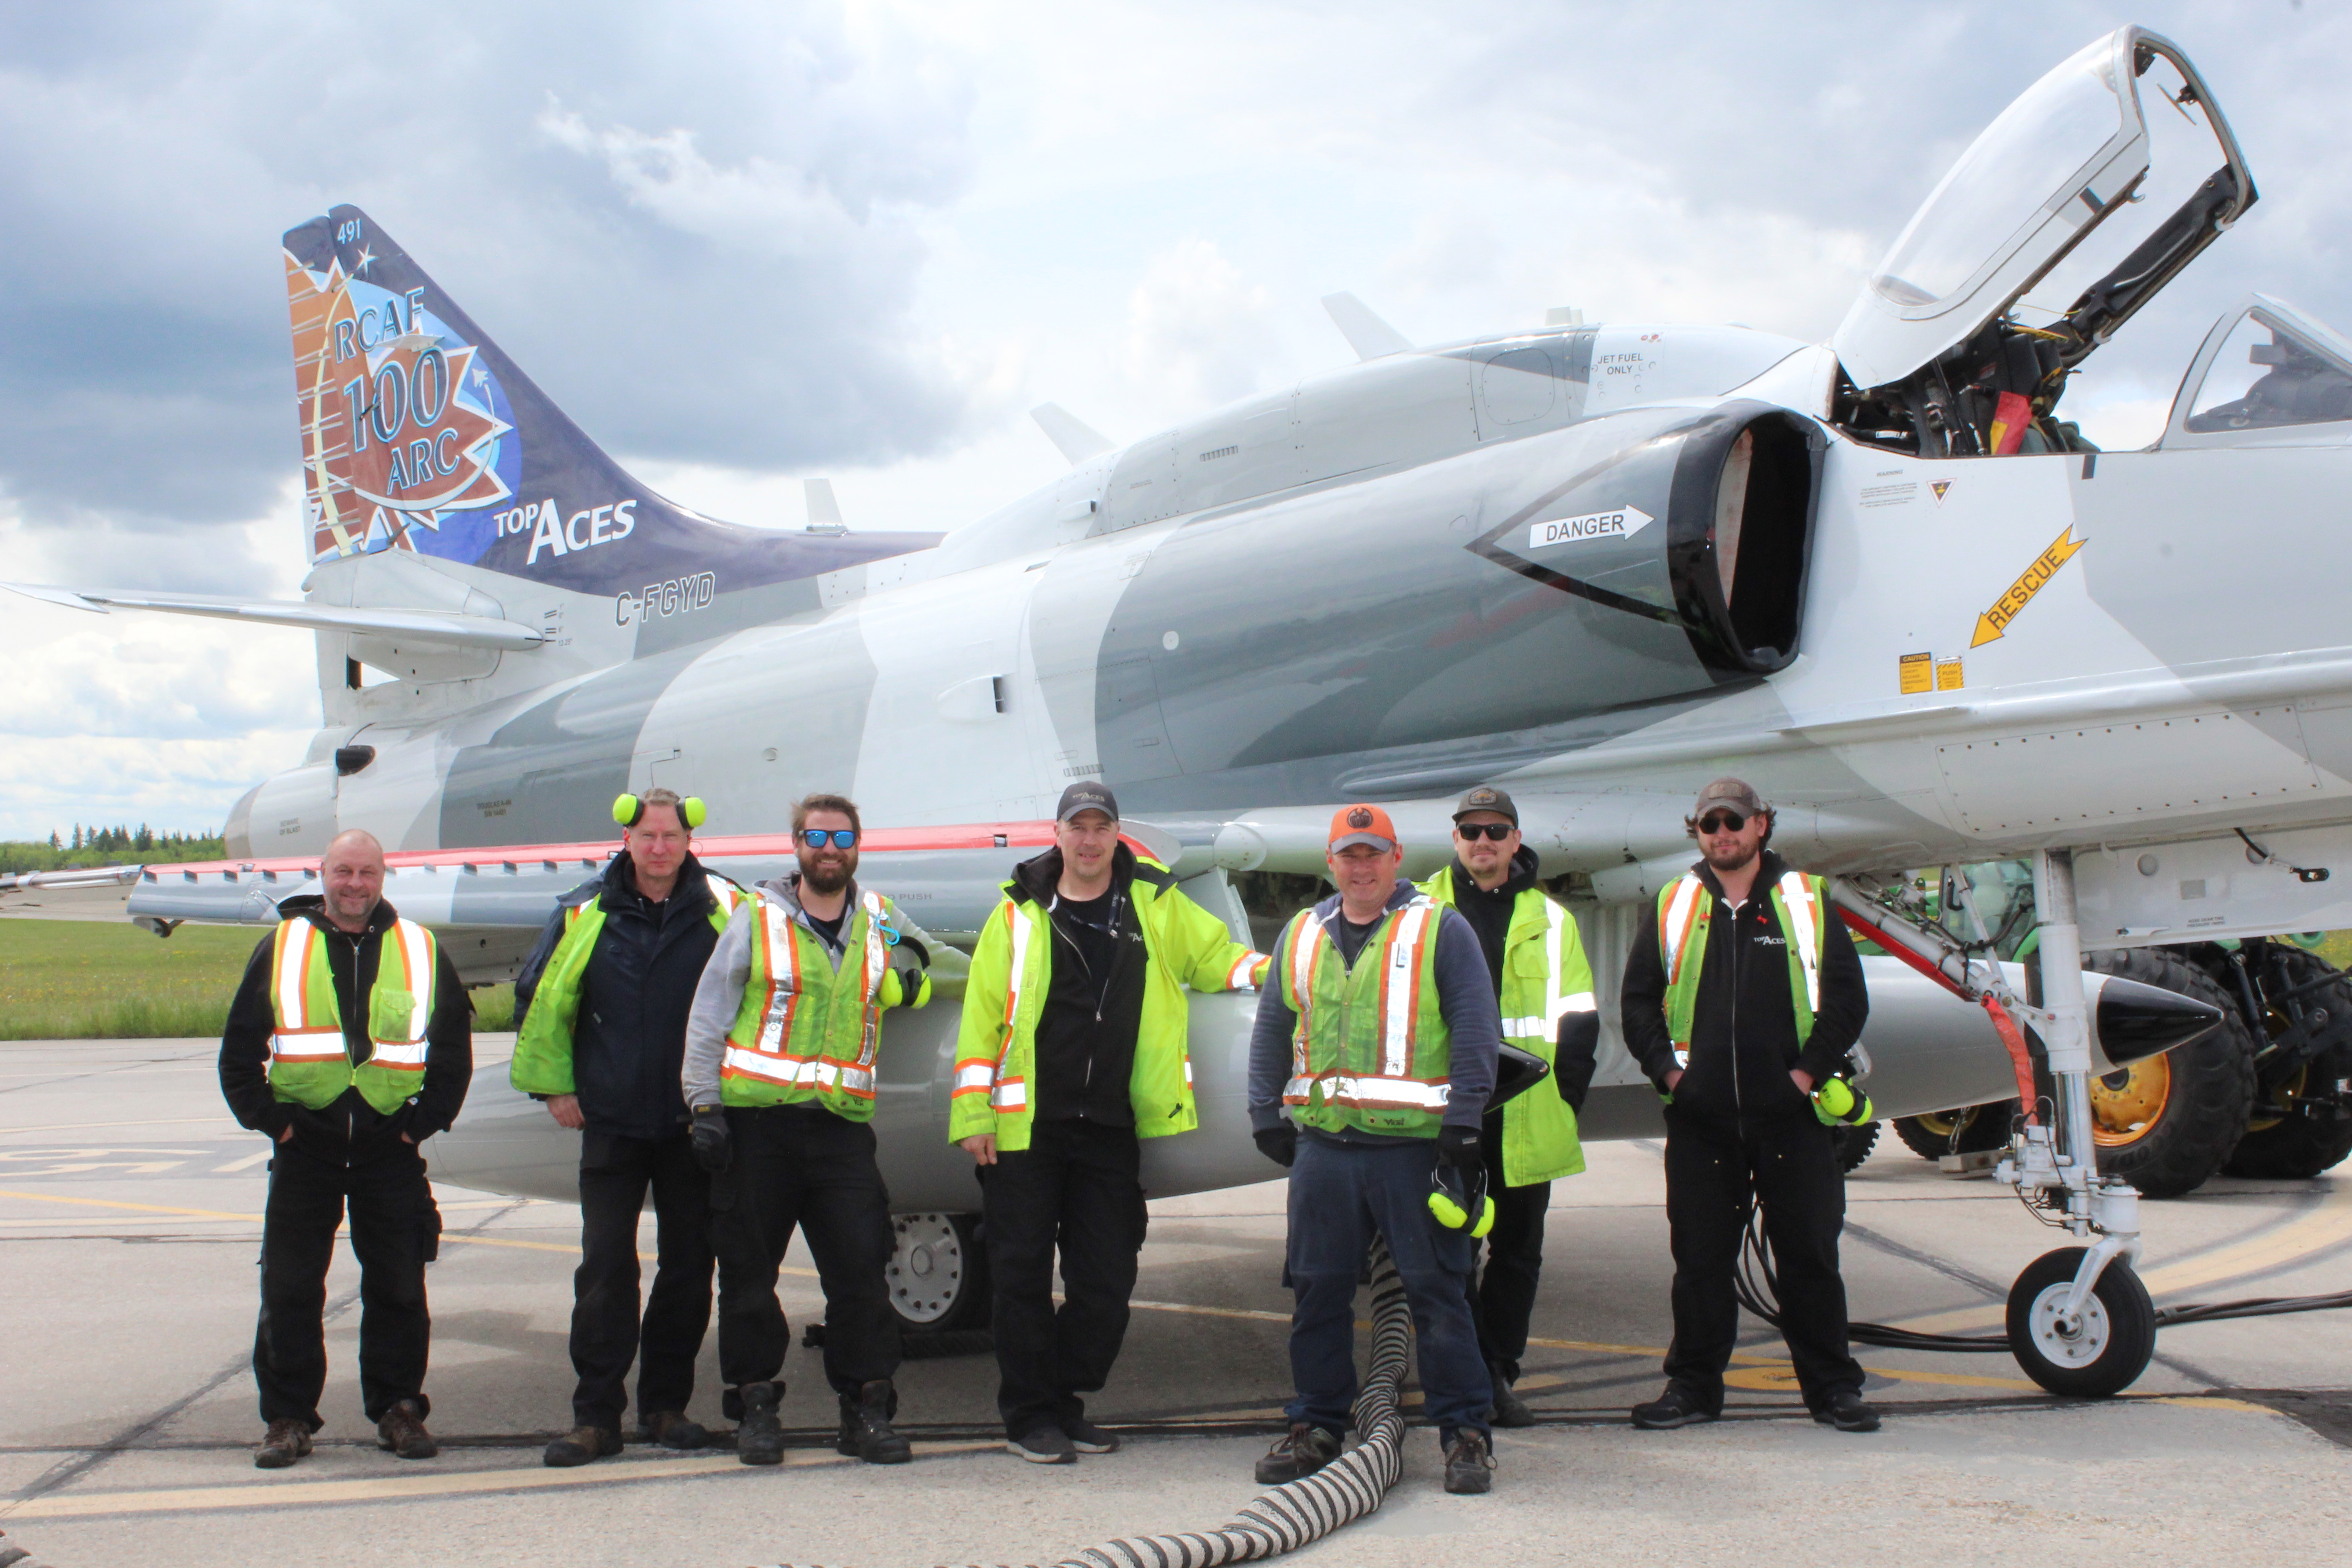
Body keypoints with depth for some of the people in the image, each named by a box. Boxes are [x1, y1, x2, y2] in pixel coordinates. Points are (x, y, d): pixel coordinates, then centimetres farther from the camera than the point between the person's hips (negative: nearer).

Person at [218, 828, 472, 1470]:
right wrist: (270, 1118, -4)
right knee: (290, 1289, 2)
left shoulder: (420, 952, 6)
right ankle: (289, 1417, 11)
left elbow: (453, 1049, 10)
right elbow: (239, 1051, 7)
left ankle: (398, 1409, 14)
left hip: (390, 1148, 0)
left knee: (398, 1287, 4)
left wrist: (424, 1121, 1)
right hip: (304, 1147, 0)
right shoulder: (282, 948, 5)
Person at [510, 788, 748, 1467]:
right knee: (605, 1267, -1)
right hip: (612, 1122, 0)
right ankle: (595, 1416, 5)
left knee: (688, 1265, 7)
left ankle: (666, 1405, 19)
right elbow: (540, 999, 9)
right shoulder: (585, 912, 2)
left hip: (694, 1123, 0)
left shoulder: (723, 909, 0)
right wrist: (554, 1085, 6)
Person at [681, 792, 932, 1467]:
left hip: (841, 1124, 2)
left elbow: (908, 984, 36)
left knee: (861, 1270, -3)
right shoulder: (756, 918, 4)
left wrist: (911, 971, 13)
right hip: (754, 1117, -2)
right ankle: (755, 1404, 14)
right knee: (748, 1271, 3)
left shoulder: (879, 919, 13)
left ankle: (867, 1409, 5)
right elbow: (708, 1016, 3)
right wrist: (705, 1106, -4)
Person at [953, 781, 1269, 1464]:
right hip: (1026, 1127, -2)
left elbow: (1213, 954, 20)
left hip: (1110, 1129, 3)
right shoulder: (1020, 914, 1)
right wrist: (974, 1115, -3)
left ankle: (1067, 1402, 22)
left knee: (1107, 1279, 6)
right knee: (1022, 1273, 0)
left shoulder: (1154, 903, 7)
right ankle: (1030, 1415, 12)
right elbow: (982, 1013, 1)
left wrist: (1263, 970, 0)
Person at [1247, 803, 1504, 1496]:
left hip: (1414, 1146, -4)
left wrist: (1465, 1119, -12)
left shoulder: (1439, 930, 1)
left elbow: (1475, 1025, -5)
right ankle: (1317, 1427, 21)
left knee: (1437, 1291, -2)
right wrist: (1268, 1115, 13)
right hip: (1323, 1146, 4)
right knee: (1318, 1290, 9)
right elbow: (1272, 1029, 21)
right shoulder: (1301, 936, 14)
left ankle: (1466, 1432, 7)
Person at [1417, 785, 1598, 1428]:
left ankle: (1498, 1375, 16)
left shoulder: (1550, 920, 11)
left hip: (1526, 1118, 2)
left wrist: (1565, 1097, 1)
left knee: (1518, 1249, 6)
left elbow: (1577, 1019, 11)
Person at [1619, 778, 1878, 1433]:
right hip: (1701, 1117, 1)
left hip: (1789, 1114, -1)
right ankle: (1693, 1384, 16)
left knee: (1810, 1255, 3)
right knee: (1700, 1257, 6)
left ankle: (1832, 1387, 14)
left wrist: (1807, 1072, -7)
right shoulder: (1672, 906, 9)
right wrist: (1669, 1072, -3)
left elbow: (1846, 997, 3)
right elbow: (1638, 1001, 10)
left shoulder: (1806, 900, 6)